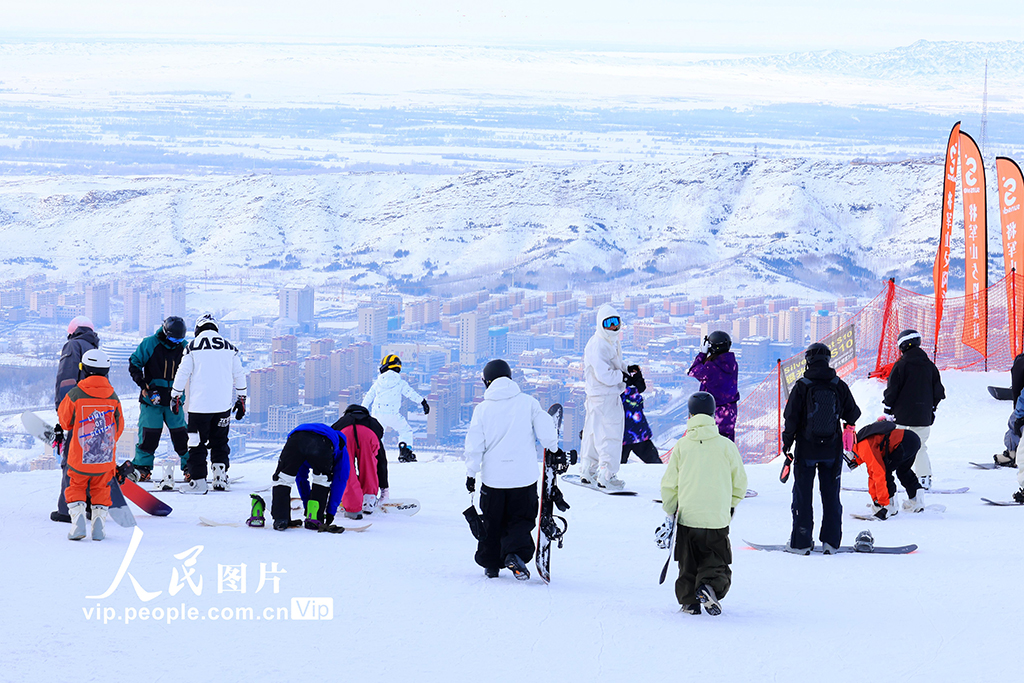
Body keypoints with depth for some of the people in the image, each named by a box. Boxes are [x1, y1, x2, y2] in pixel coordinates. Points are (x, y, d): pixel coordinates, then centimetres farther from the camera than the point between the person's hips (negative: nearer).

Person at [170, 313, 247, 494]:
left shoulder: (193, 347, -4)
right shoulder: (229, 347, 6)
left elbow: (182, 374, -2)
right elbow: (239, 375, 11)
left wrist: (175, 397, 9)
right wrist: (241, 400, 20)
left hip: (199, 405, -3)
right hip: (224, 405, 4)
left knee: (197, 443, 1)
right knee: (220, 442, 14)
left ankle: (198, 480, -4)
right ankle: (221, 479, 12)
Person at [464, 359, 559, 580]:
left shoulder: (482, 408, -1)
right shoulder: (528, 403, -2)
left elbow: (474, 445, -2)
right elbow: (546, 433, -2)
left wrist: (471, 473, 5)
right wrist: (554, 450, 17)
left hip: (493, 477, 1)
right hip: (525, 476, -1)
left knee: (492, 523, 16)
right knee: (521, 520, 9)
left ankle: (490, 563, 20)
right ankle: (515, 553, -16)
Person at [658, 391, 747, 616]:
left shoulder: (681, 446, -1)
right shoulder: (726, 446, -3)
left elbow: (668, 485, 3)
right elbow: (740, 483, 5)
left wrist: (669, 513, 16)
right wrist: (731, 504, 24)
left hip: (687, 517, 1)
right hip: (718, 519, -1)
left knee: (688, 563, 15)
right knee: (716, 561, 8)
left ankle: (688, 599, 8)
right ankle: (710, 585, -19)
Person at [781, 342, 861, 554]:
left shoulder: (802, 386, -9)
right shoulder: (839, 386, -2)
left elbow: (791, 418, -8)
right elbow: (852, 415, 6)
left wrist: (787, 443, 4)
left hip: (806, 449, -2)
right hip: (832, 450, 2)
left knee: (802, 495, 4)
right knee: (831, 495, 11)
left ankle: (801, 542, 4)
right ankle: (831, 540, 10)